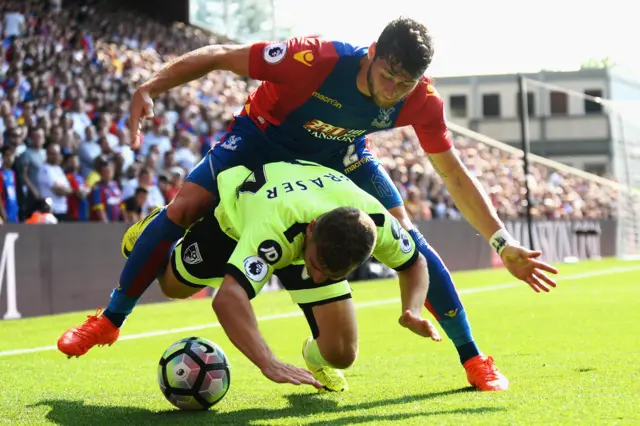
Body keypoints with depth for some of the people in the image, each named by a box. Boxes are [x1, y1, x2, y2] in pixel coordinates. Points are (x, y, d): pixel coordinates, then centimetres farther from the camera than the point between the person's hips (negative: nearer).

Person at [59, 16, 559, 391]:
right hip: (264, 137, -2)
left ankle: (473, 358, -3)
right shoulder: (318, 59, -40)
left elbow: (456, 176, -16)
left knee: (406, 236, -15)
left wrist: (504, 244, -20)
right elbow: (219, 56, -30)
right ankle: (110, 320, -1)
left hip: (341, 156, 2)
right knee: (183, 208, -18)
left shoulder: (421, 102, -28)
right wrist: (150, 89, -38)